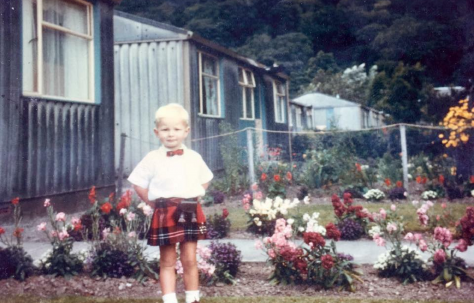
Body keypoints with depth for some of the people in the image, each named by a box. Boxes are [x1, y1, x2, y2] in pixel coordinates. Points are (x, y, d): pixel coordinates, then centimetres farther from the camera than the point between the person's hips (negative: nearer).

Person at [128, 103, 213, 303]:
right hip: (165, 214, -2)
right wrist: (153, 203, -3)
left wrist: (195, 198, 7)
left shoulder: (194, 157, 6)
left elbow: (205, 180, 19)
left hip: (191, 213, 2)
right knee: (168, 262, 5)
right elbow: (138, 183, 2)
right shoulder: (153, 158, -2)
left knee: (189, 260, 8)